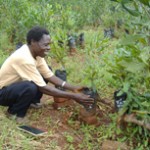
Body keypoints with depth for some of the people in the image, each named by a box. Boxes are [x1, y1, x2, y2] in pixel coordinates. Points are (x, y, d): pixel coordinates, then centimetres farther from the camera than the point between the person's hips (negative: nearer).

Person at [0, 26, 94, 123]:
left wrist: (73, 88, -13)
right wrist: (73, 96, -29)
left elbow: (50, 76, -3)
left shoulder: (36, 52, -7)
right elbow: (43, 88, -31)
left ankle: (33, 101, 12)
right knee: (31, 87, -36)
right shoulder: (24, 58, -33)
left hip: (16, 84, 8)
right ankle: (14, 112, -8)